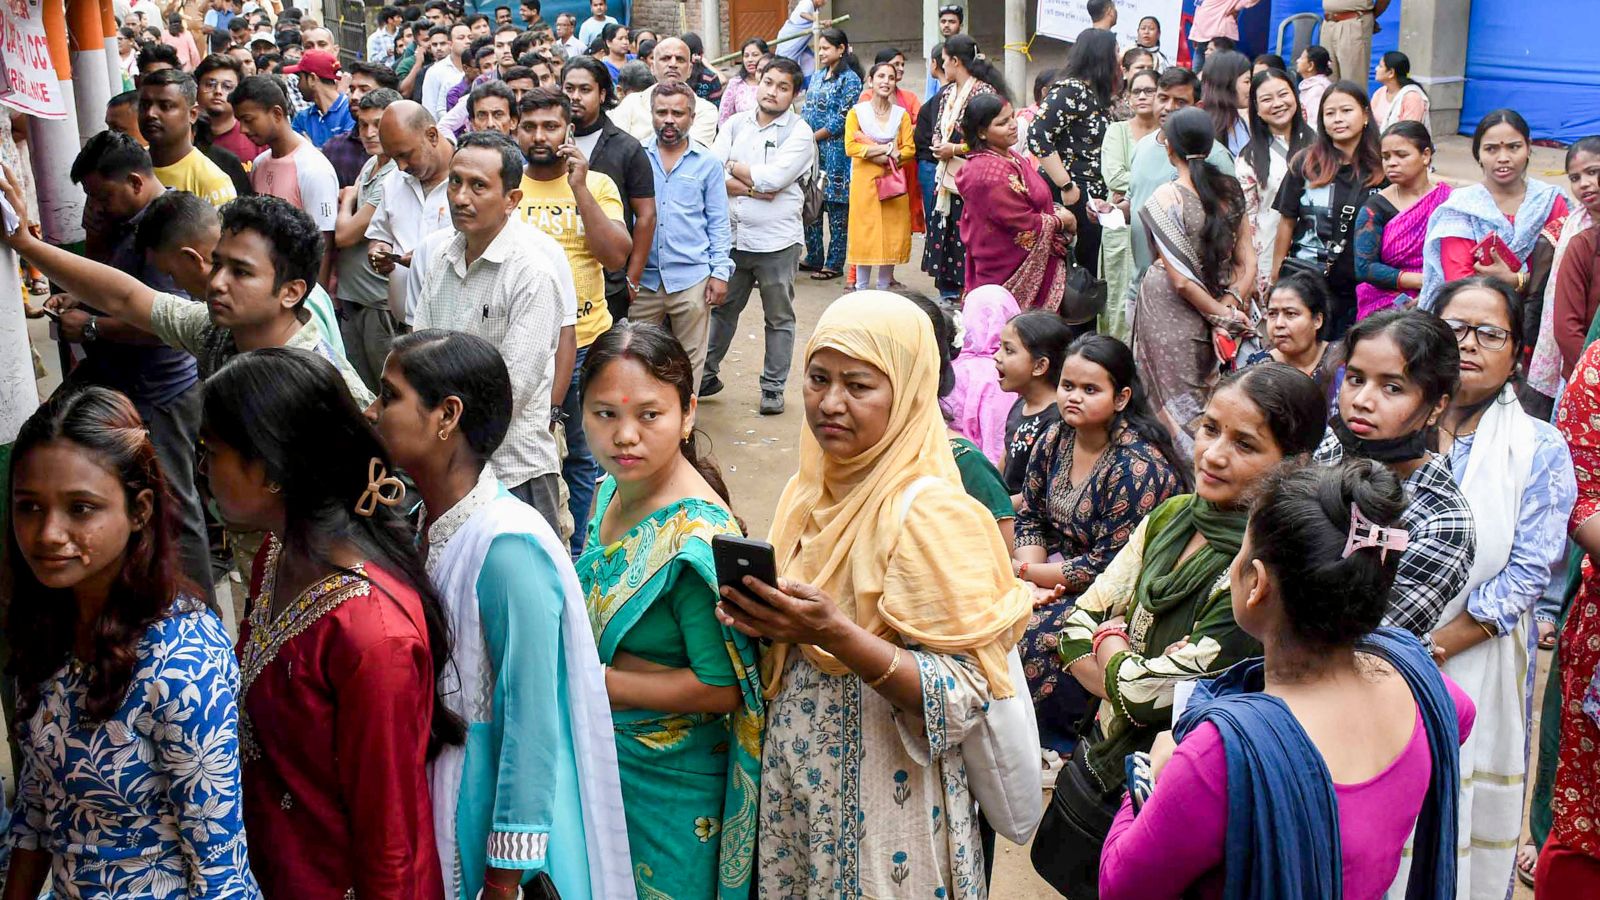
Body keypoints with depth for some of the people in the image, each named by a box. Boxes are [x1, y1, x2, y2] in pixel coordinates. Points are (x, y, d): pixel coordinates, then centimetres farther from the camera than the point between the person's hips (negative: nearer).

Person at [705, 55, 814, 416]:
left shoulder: (799, 132, -5)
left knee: (779, 317, 7)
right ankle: (707, 374, 27)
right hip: (732, 235, 4)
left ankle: (773, 387, 16)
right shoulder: (735, 124, 7)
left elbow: (773, 178, -19)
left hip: (776, 240, -4)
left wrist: (733, 166, -6)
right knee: (721, 308, 14)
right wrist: (751, 187, -16)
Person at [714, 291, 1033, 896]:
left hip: (880, 807, -7)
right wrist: (761, 620, -6)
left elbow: (966, 696, -22)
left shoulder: (931, 514, -19)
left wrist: (836, 635, -31)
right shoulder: (812, 488, 3)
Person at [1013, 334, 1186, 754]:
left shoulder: (1139, 466, -21)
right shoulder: (1055, 438, 3)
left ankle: (1063, 746, -6)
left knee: (1034, 637, -29)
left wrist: (1028, 571, -13)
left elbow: (1110, 564, -21)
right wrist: (1029, 581, -12)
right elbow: (1029, 518, 7)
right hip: (1054, 578, 8)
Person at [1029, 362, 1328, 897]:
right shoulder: (1173, 516, -2)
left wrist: (1111, 640, -4)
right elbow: (1077, 628, 1)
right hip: (1098, 769, 7)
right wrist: (1131, 678, -16)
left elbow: (1142, 693, -24)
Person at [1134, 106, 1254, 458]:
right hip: (1219, 305, 5)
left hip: (1171, 311, -5)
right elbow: (1247, 261, -1)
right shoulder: (1230, 190, 2)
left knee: (1177, 404, 6)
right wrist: (1229, 308, -7)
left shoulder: (1166, 198, -15)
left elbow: (1180, 278, -17)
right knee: (1215, 404, 15)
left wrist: (1222, 314, -9)